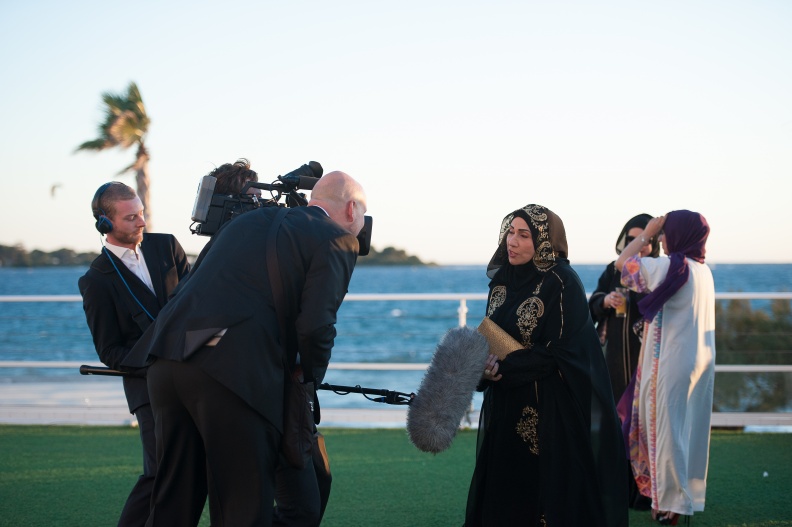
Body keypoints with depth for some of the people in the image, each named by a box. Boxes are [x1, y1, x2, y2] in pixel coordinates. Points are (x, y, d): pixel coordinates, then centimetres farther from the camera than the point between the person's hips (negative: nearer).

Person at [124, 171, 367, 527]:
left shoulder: (247, 220, 27)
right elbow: (315, 327, -6)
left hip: (166, 358, 7)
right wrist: (309, 382, 13)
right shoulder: (337, 240, 6)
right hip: (237, 373, -7)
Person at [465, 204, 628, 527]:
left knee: (545, 493, -2)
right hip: (504, 407, 7)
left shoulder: (561, 283, -13)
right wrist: (486, 363, -11)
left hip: (549, 413, -7)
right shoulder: (502, 279, 9)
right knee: (501, 495, 9)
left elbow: (558, 353, -17)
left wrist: (504, 369, -20)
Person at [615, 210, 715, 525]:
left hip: (671, 363, -8)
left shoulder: (669, 266, -14)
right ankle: (690, 496, 20)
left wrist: (647, 234, 6)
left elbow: (622, 263, -2)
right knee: (690, 428, 13)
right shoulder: (703, 271, 9)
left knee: (666, 429, 0)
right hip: (699, 361, 8)